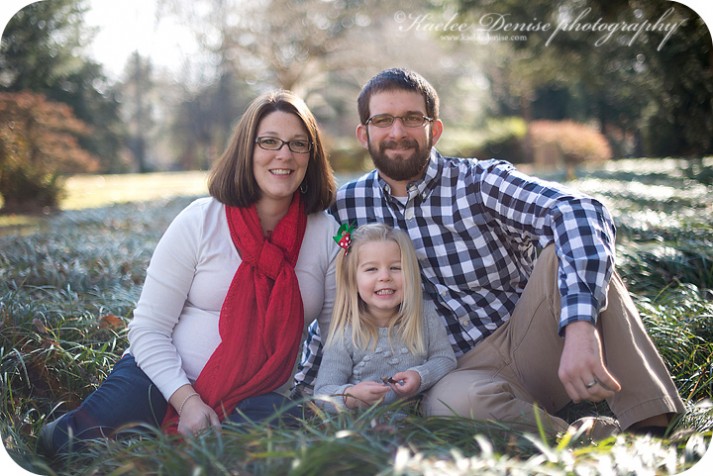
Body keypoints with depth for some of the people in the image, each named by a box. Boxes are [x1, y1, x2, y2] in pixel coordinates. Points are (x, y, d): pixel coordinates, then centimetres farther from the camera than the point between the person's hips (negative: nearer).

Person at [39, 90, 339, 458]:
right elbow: (148, 328, -5)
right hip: (161, 377, -1)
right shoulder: (200, 221, -4)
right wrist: (187, 400, -17)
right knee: (63, 444, -25)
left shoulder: (328, 235, 1)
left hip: (256, 398, 2)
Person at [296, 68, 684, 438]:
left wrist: (579, 327, -42)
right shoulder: (347, 207, 4)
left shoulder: (481, 182, -8)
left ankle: (651, 426, -26)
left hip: (531, 344, 0)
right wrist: (303, 386, 10)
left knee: (567, 248, -28)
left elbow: (580, 212, -26)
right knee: (452, 401, -37)